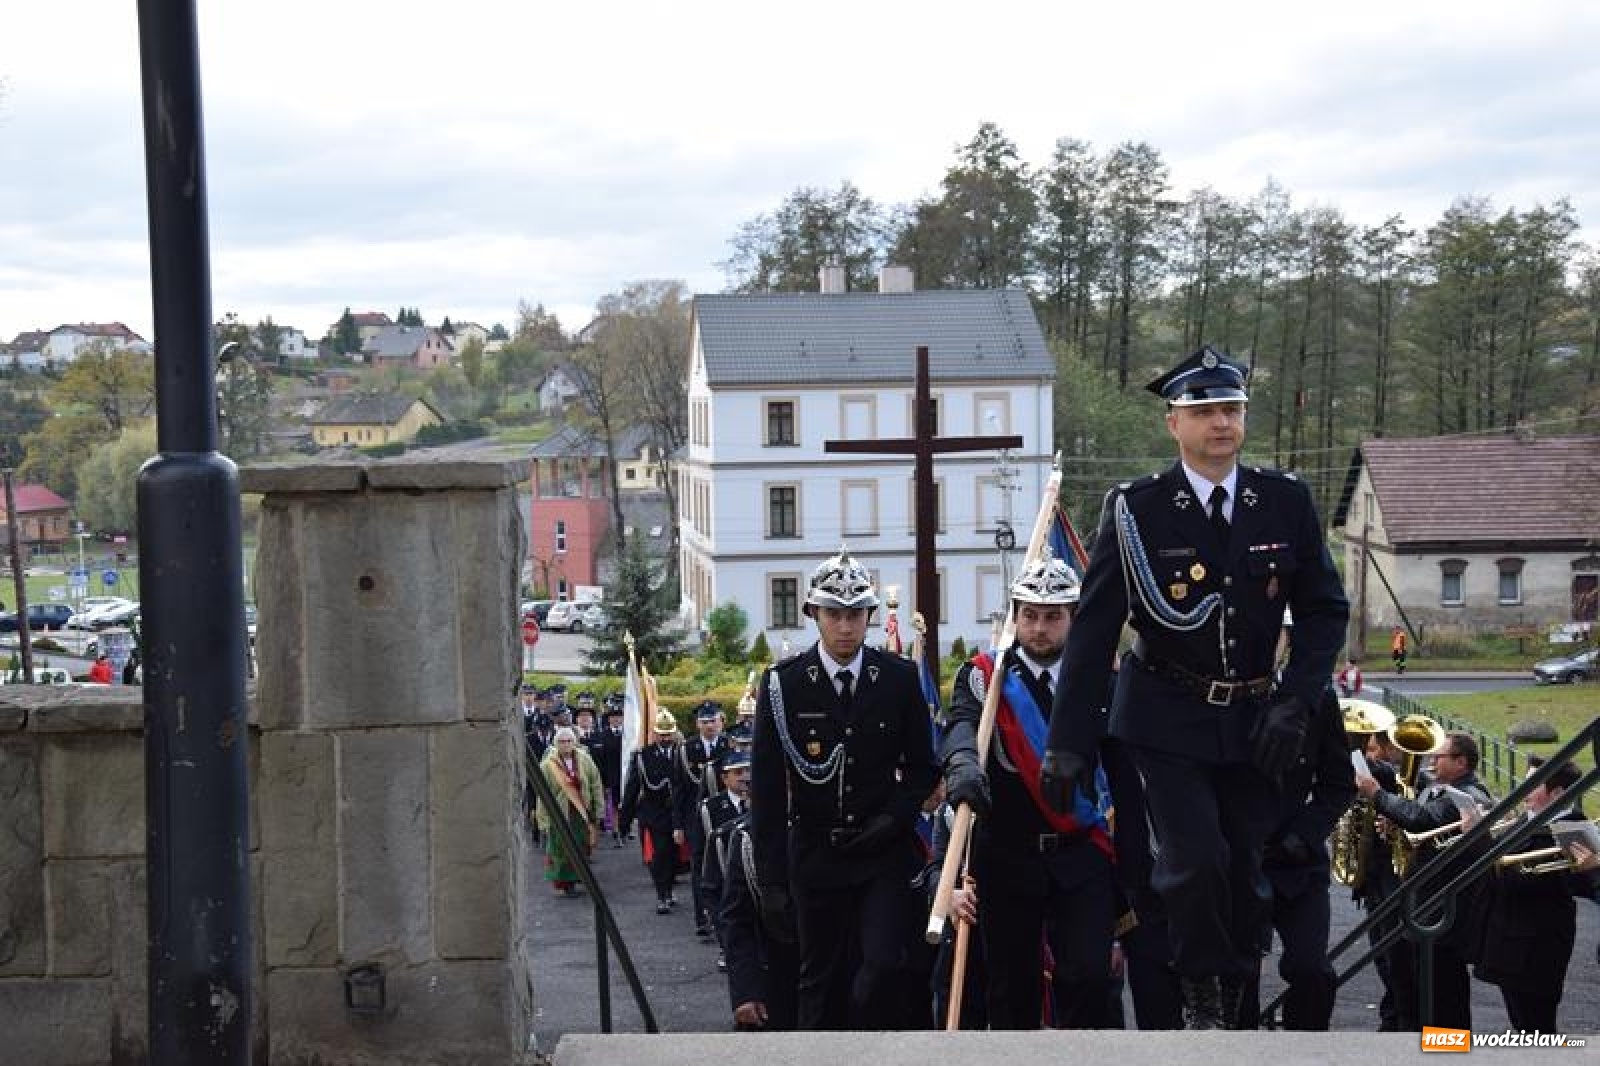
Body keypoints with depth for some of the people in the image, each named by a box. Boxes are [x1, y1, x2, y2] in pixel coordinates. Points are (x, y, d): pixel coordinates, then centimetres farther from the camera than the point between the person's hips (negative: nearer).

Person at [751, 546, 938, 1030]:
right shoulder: (782, 684, -6)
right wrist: (770, 878, -7)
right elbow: (766, 788, -4)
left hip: (885, 851, 0)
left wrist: (895, 817, -10)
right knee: (822, 978, 7)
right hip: (815, 856, 0)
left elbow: (922, 766, 9)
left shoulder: (900, 677, -1)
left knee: (884, 964, -11)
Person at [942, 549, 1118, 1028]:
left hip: (1080, 856, 1)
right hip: (1006, 858, 0)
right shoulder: (985, 675, 0)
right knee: (1012, 989, 7)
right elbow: (963, 721, -21)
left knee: (1089, 977, -13)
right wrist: (962, 761, -44)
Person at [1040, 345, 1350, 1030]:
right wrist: (1068, 743, -11)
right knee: (1195, 859, -17)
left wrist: (1296, 702, -7)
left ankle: (1236, 1010, 25)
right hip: (1167, 717, -3)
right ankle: (1200, 993, 8)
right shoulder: (1135, 509, -7)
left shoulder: (1286, 502, 1)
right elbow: (1093, 631, -8)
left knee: (1246, 872, 6)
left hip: (1254, 720, 3)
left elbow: (1325, 609, 6)